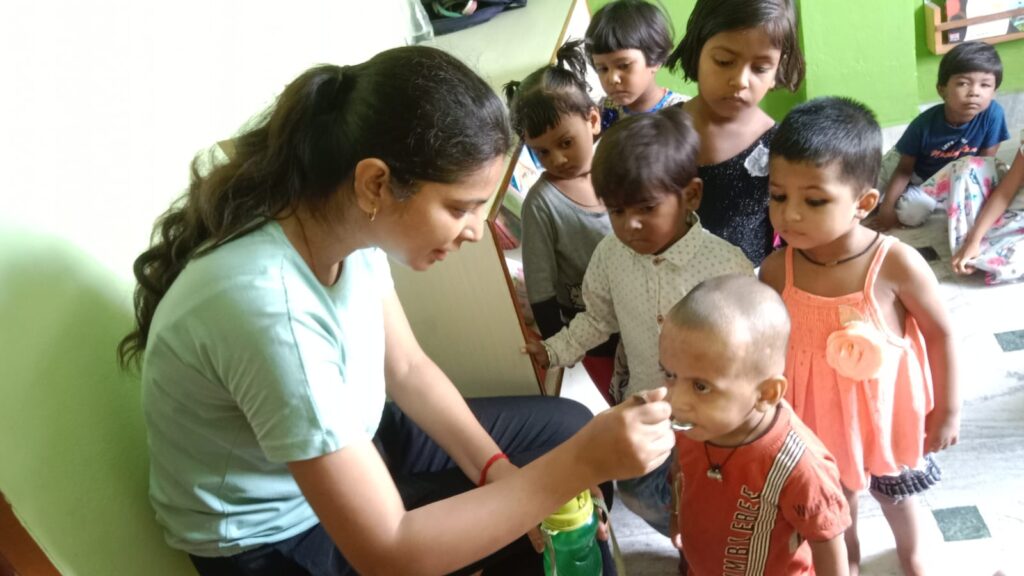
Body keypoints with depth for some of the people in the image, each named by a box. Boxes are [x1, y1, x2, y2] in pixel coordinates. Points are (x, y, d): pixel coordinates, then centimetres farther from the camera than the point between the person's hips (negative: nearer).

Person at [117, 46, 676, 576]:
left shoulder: (350, 223, -15)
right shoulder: (268, 308, -39)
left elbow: (407, 368, 0)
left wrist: (504, 475, -11)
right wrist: (580, 466, -34)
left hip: (348, 446, 7)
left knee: (566, 427, 6)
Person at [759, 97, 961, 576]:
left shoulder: (897, 264, -27)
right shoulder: (776, 271, -22)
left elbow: (940, 335, -13)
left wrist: (948, 410, -4)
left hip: (886, 408, 0)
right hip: (818, 413, 1)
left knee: (895, 495, 28)